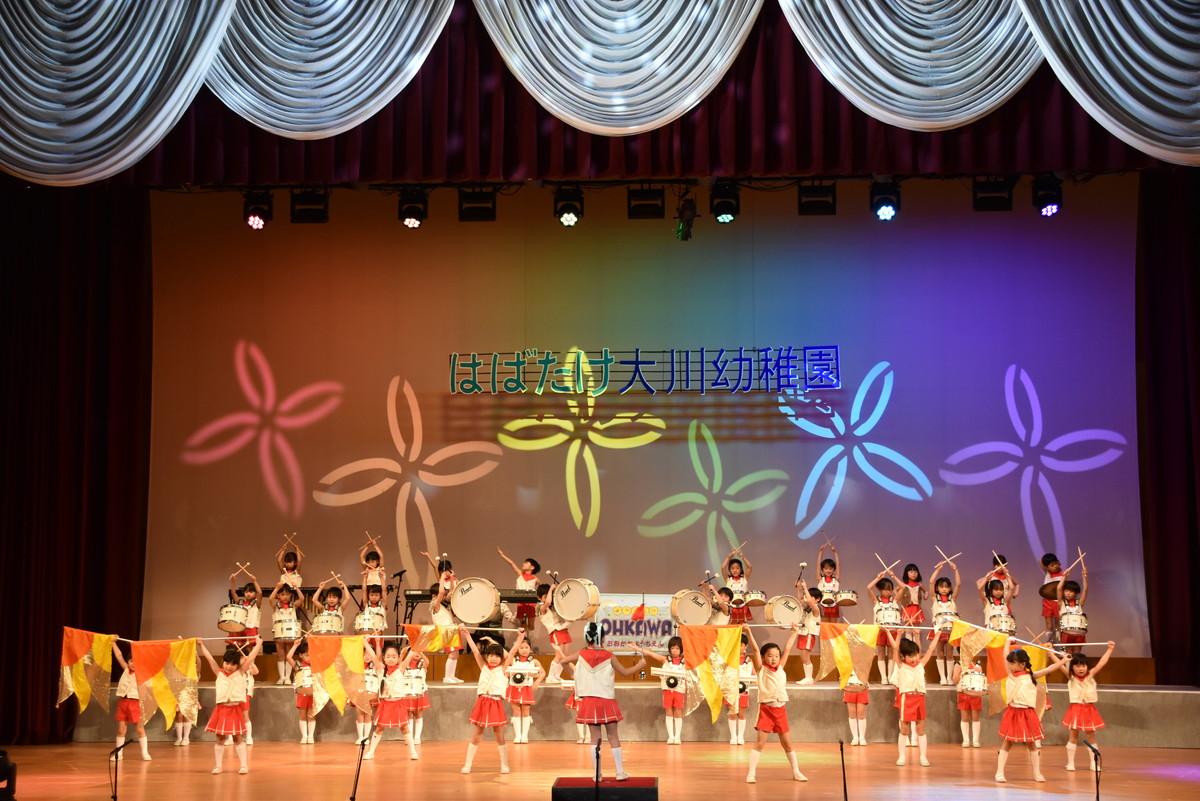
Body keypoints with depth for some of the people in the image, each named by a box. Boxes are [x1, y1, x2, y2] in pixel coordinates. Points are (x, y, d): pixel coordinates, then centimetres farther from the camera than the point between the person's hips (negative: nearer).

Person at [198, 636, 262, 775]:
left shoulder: (240, 673, 3)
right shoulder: (219, 673, 6)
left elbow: (250, 657, 2)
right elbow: (210, 658, 8)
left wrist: (258, 643, 4)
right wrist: (201, 645, 9)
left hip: (235, 709, -1)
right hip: (221, 709, 1)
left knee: (237, 738, 4)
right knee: (219, 738, 7)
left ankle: (243, 765, 7)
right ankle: (218, 766, 14)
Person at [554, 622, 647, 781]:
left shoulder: (581, 654, -2)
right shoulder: (609, 656, -6)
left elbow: (562, 660, 7)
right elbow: (625, 672, 0)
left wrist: (561, 655, 29)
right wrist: (642, 664, 13)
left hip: (588, 701, 2)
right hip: (607, 700, -2)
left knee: (595, 737, 6)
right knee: (613, 736, 4)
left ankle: (597, 773, 6)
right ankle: (620, 772, 6)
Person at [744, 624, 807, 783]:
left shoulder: (780, 668, 10)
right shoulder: (761, 669, -1)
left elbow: (787, 649, 15)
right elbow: (755, 650, -10)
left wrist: (795, 632, 20)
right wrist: (749, 633, -17)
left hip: (781, 709, 4)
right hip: (766, 709, -4)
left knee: (787, 743, 11)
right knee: (760, 742, -8)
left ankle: (796, 771, 21)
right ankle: (751, 773, -5)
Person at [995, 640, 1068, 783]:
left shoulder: (1031, 676, 0)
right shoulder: (1011, 675, 2)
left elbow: (1049, 669, 1)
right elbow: (1005, 657, 4)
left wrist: (1063, 661, -1)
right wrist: (1008, 641, 14)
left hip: (1027, 714, 0)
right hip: (1013, 713, 0)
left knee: (1031, 744, 10)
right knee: (1006, 743, 2)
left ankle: (1037, 773, 20)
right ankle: (999, 772, 4)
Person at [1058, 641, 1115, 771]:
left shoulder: (1090, 675, 4)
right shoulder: (1070, 677, 0)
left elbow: (1102, 663, 4)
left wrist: (1110, 649, 3)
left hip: (1089, 709, 2)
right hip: (1076, 708, -2)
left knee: (1091, 736, 8)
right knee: (1073, 735, 2)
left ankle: (1094, 763, 14)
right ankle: (1070, 762, 7)